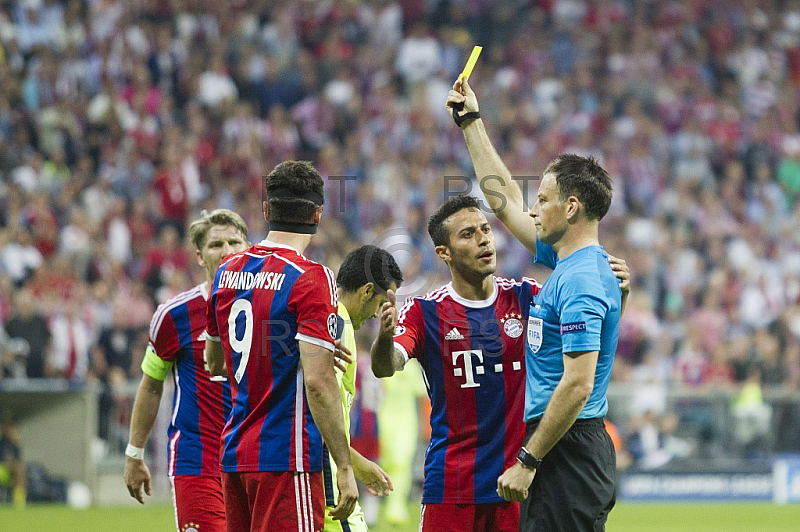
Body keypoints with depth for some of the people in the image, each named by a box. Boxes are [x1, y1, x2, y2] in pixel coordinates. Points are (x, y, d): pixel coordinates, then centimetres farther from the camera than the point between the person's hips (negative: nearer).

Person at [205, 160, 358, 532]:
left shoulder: (227, 272, 10)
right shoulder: (310, 279, -12)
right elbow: (318, 382, -18)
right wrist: (344, 467, -14)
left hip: (234, 453, 7)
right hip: (286, 459, -7)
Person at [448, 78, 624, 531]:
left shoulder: (581, 281, -16)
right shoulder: (569, 261, 14)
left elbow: (578, 384, -22)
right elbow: (505, 202, 28)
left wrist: (528, 461, -20)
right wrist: (471, 121, 32)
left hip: (567, 454, -10)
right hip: (572, 453, 10)